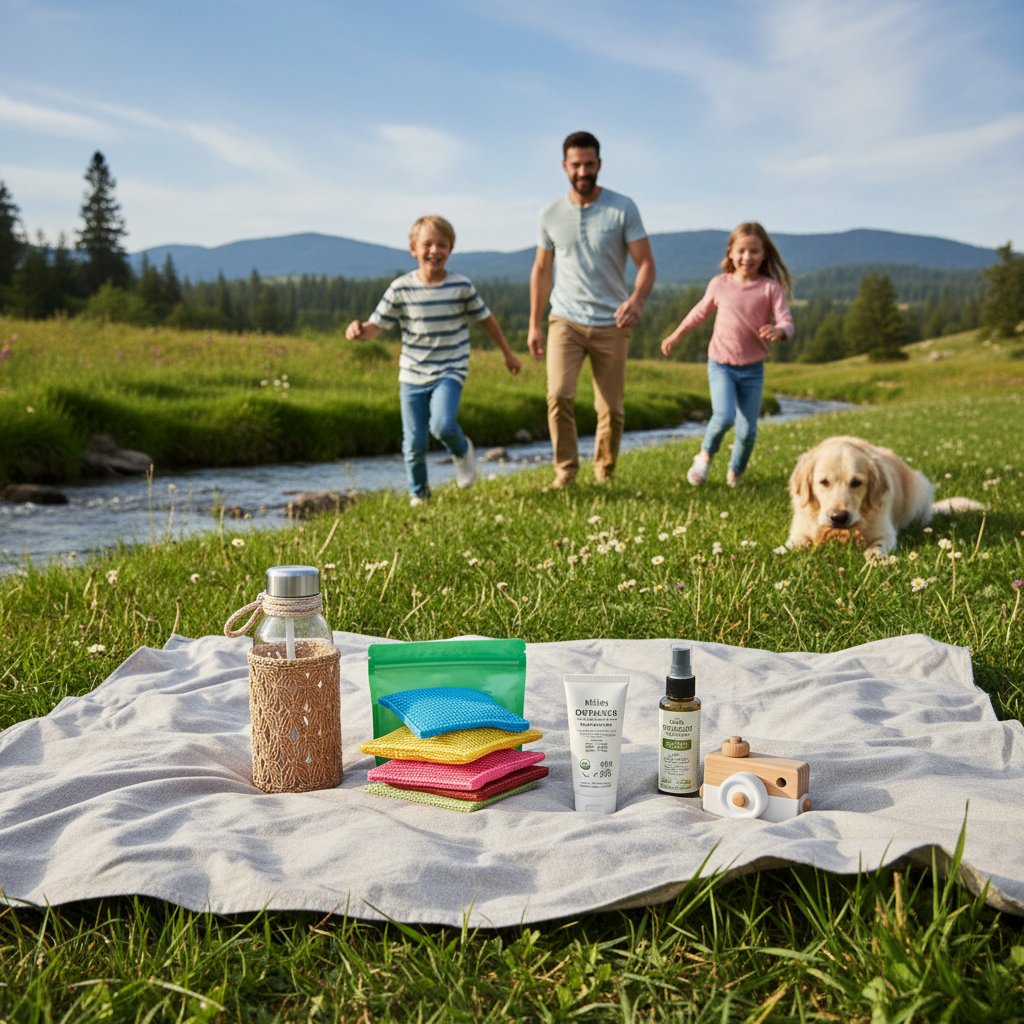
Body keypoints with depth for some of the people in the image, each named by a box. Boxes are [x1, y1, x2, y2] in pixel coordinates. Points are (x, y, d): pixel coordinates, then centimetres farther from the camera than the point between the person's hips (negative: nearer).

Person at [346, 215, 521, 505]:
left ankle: (462, 451, 9)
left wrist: (507, 353, 18)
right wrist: (359, 330, -29)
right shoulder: (401, 288, -6)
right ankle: (418, 495, 28)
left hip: (449, 373, -1)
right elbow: (376, 325, -5)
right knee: (415, 443, 5)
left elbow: (486, 319, 8)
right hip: (412, 376, 2)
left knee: (442, 425, -26)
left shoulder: (461, 286, -5)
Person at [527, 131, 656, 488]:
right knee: (559, 396, -17)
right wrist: (534, 324, 8)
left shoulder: (623, 209, -4)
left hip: (610, 325, -1)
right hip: (565, 321, 1)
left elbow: (646, 263, -7)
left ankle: (604, 475, 22)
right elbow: (541, 270, 11)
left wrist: (636, 300, -28)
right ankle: (565, 469, -2)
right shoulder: (551, 214, 4)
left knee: (611, 408, 4)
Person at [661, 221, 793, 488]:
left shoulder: (770, 288, -7)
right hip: (721, 365, 0)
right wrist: (675, 336, 25)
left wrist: (778, 331, -36)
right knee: (724, 416, -22)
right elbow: (700, 312, 16)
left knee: (747, 430, 1)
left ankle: (735, 473, 28)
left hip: (753, 369, 0)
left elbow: (787, 322, -13)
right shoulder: (719, 284, -1)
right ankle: (705, 456, 7)